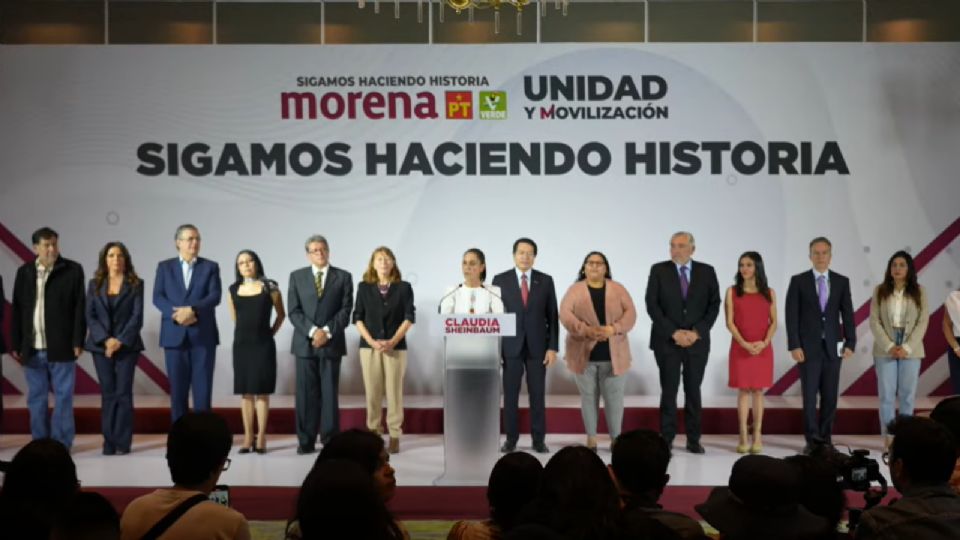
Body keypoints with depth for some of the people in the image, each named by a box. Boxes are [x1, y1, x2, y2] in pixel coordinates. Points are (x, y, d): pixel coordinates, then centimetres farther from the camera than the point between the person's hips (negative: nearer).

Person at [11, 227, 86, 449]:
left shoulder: (73, 270, -1)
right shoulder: (24, 272, 8)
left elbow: (79, 308, -3)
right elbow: (17, 311, 9)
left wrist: (78, 341, -9)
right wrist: (15, 345, 6)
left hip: (61, 347, -3)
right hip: (32, 349, 3)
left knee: (63, 397, 2)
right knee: (36, 398, 9)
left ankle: (62, 443, 9)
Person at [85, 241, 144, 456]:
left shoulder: (135, 284, 3)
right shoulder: (95, 284, 9)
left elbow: (137, 316, -4)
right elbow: (90, 316, 2)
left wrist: (121, 341, -15)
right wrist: (105, 340, -12)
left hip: (127, 345, -2)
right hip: (101, 345, 2)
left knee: (123, 393, -3)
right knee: (108, 394, 4)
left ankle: (123, 442, 0)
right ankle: (109, 443, 7)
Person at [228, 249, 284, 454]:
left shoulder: (269, 288, -1)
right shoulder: (233, 290, 6)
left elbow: (281, 315, 10)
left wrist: (270, 332, 7)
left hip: (263, 345, -3)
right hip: (241, 344, 3)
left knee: (262, 391, -3)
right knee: (245, 392, 4)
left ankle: (261, 438, 0)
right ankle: (248, 437, 8)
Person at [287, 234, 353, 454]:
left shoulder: (343, 277, 6)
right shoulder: (297, 277, 9)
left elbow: (346, 310, -1)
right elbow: (293, 311, 1)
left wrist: (327, 331, -12)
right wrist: (312, 331, -12)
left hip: (332, 343, -1)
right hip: (304, 343, 1)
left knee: (330, 393, 1)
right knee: (306, 394, 1)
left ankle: (330, 440, 6)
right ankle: (306, 441, 6)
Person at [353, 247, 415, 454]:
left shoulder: (404, 287, 3)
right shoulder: (364, 287, 7)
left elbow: (409, 317, -1)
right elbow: (358, 318, 4)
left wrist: (392, 341, -11)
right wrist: (371, 341, -9)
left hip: (395, 346, -1)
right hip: (369, 346, 1)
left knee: (394, 391, -2)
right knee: (372, 392, 2)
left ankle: (394, 436, 3)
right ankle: (373, 432, 11)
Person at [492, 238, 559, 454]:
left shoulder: (545, 281, 4)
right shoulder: (500, 280, 1)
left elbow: (552, 316, 4)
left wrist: (553, 347, -4)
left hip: (537, 346, 1)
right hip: (510, 346, -1)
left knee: (537, 395, 4)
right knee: (510, 395, 3)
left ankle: (539, 440, 13)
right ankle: (511, 439, 13)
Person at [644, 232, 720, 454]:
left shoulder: (706, 271, 4)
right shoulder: (658, 270, 0)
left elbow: (714, 304, 2)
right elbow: (652, 305, -4)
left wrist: (697, 332, -10)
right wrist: (674, 332, -12)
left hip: (697, 341, 1)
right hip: (667, 341, -1)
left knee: (693, 390, 7)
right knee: (669, 390, 0)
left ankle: (693, 440, 14)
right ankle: (666, 439, 7)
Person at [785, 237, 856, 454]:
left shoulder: (842, 281, 7)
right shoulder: (798, 281, 0)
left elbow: (848, 314, 5)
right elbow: (792, 316, -3)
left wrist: (850, 343, -4)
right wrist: (794, 346, -11)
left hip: (833, 347, 2)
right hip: (808, 347, -2)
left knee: (830, 396, 6)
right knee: (809, 395, -2)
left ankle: (825, 439, 15)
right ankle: (812, 440, 3)